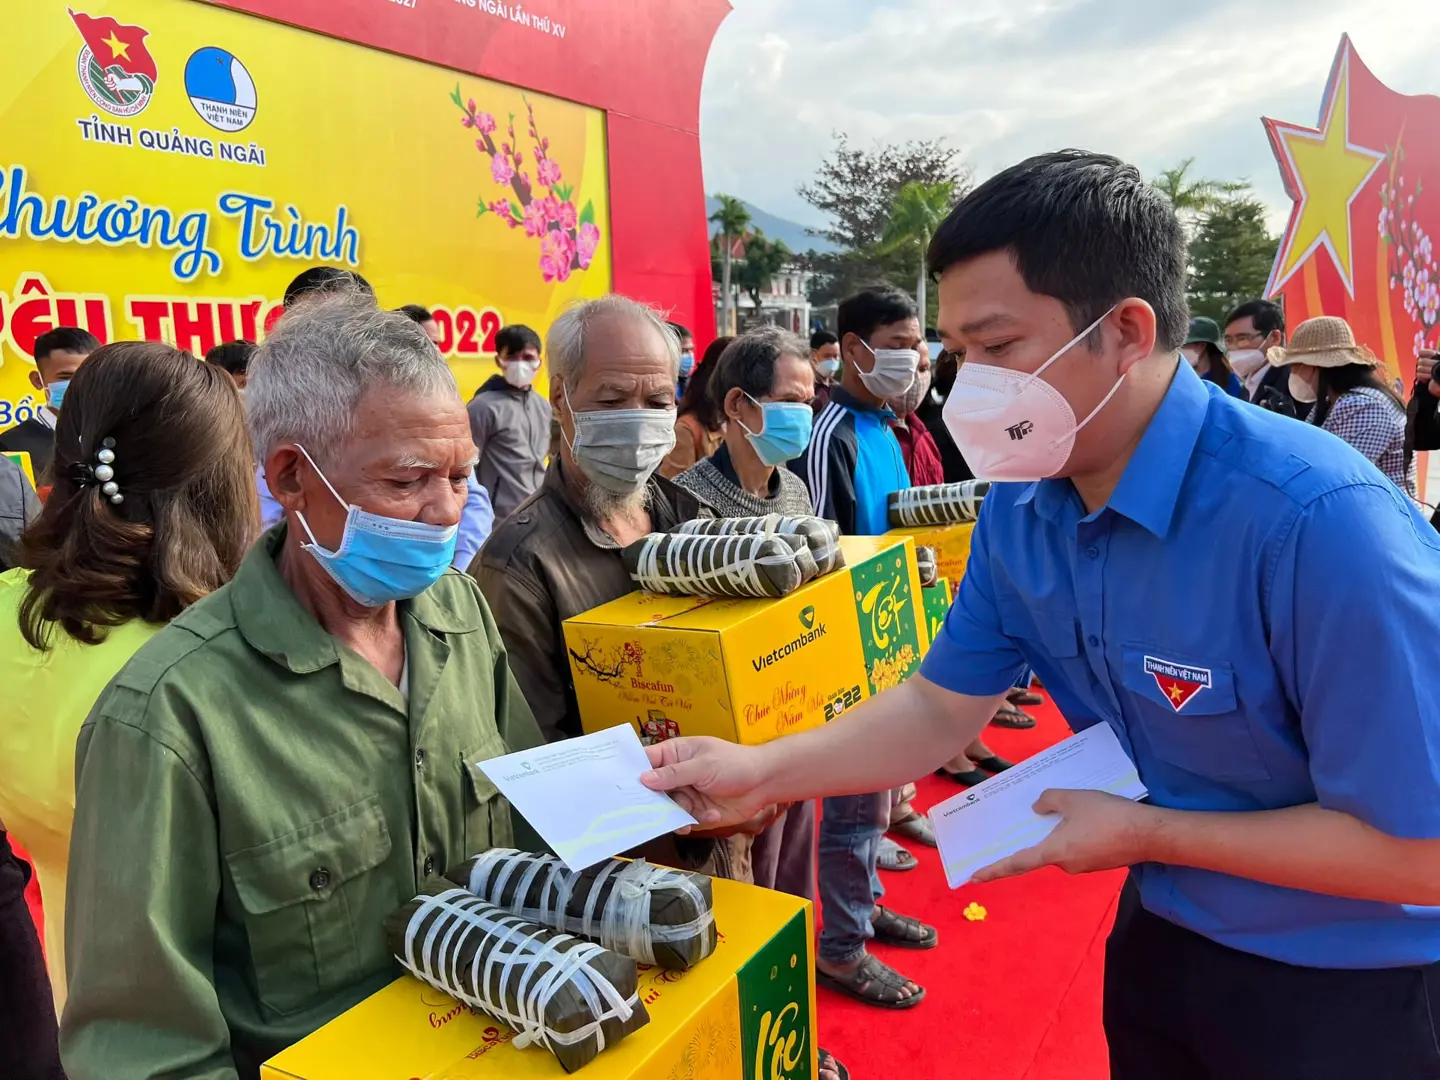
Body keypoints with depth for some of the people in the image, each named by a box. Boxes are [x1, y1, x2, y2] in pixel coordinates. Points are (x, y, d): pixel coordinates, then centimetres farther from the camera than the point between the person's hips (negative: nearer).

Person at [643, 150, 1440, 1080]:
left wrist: (1142, 833, -21)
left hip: (1350, 983, -5)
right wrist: (760, 771, -14)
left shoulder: (1319, 520, -32)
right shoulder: (1021, 507, -10)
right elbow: (942, 705, -4)